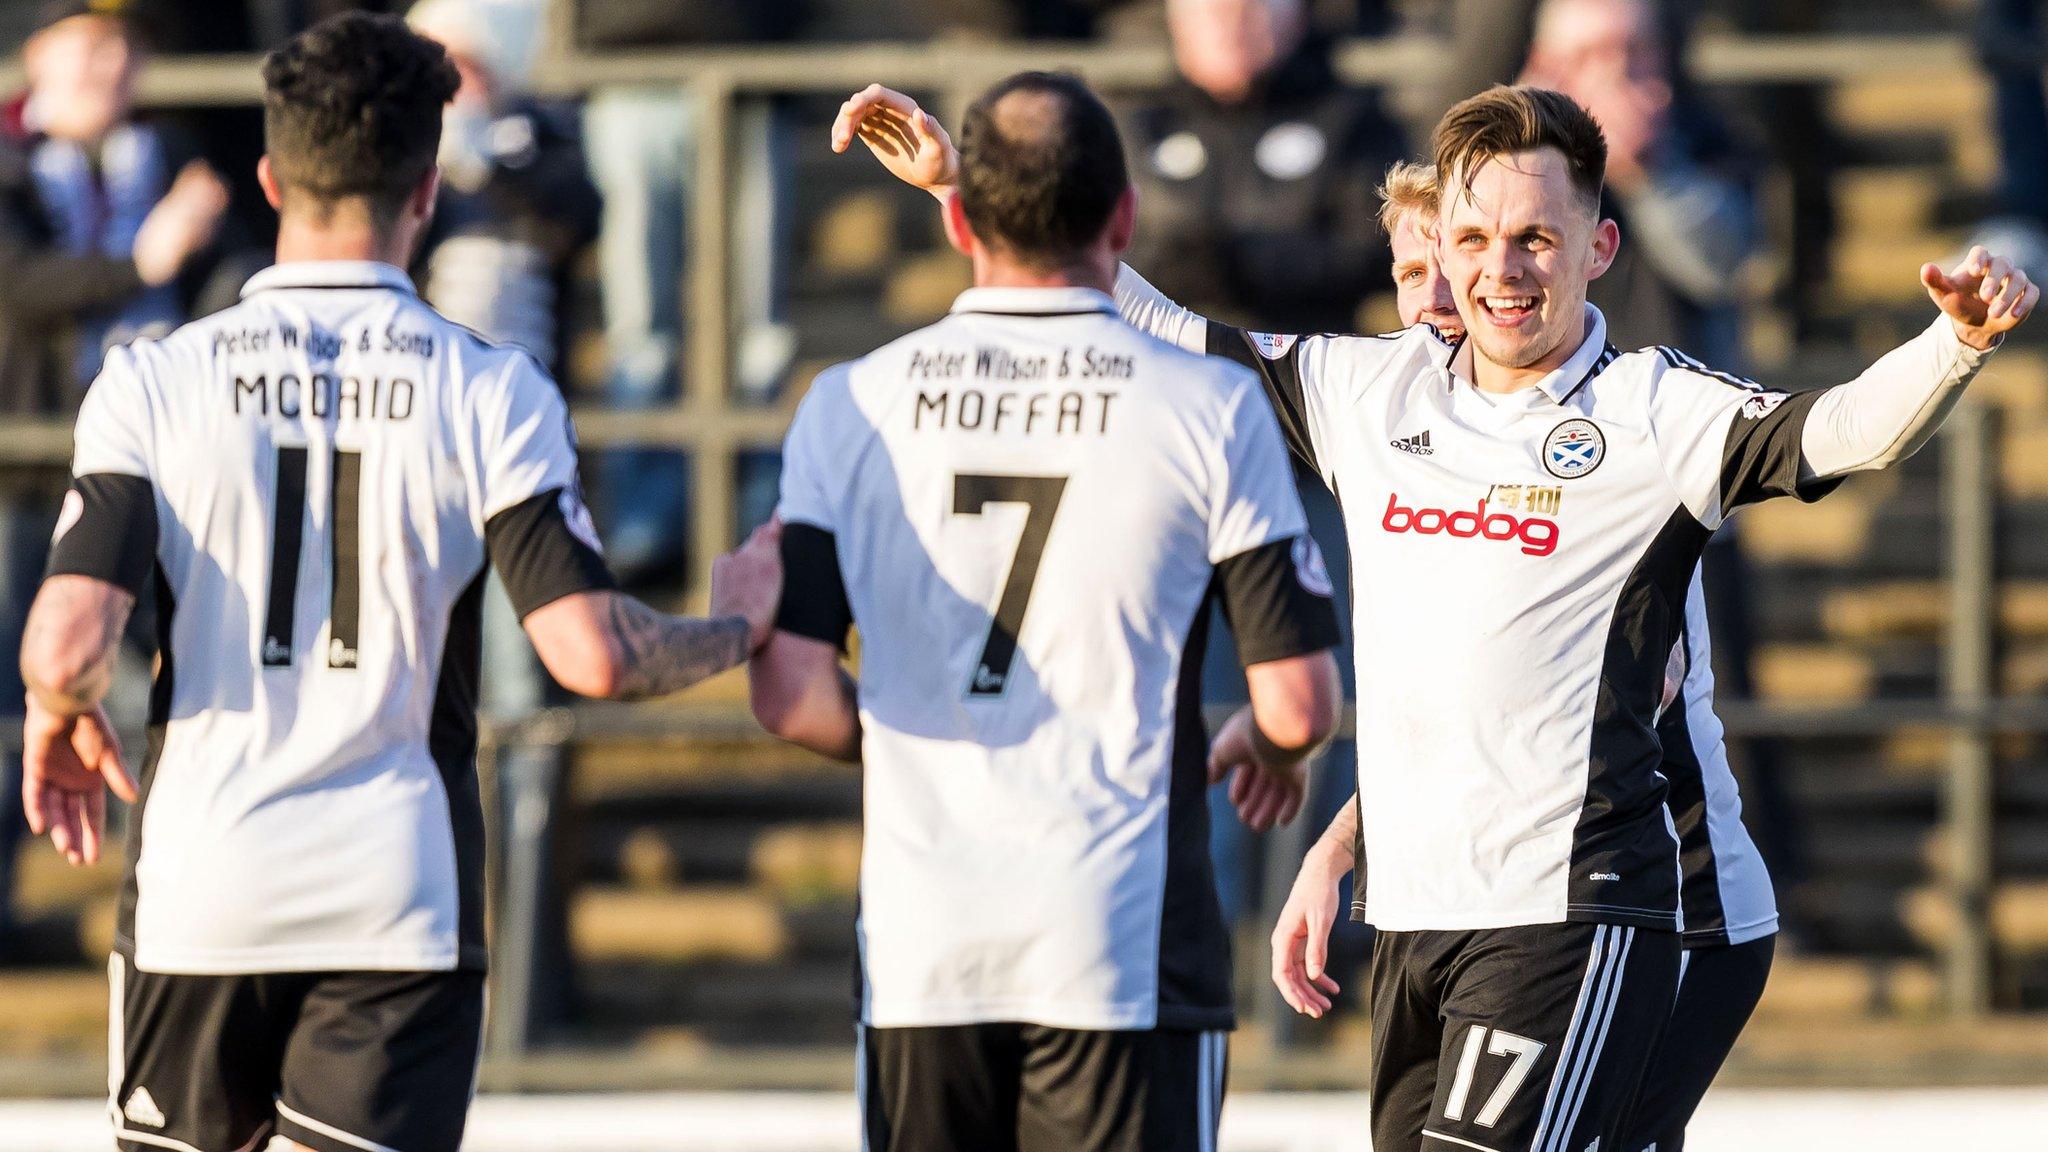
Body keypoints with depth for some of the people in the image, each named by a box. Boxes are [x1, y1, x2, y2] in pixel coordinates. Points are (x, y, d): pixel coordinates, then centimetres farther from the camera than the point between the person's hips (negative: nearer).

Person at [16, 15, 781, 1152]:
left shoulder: (154, 381, -3)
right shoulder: (491, 395, -4)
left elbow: (66, 650, -11)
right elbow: (590, 652, -10)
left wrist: (59, 720, 13)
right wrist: (736, 627, 11)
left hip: (198, 893, 1)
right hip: (401, 908, -1)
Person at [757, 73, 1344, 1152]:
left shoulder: (851, 406, 3)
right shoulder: (1213, 407, -4)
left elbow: (791, 693, 0)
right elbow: (1299, 705, -3)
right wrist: (1259, 750, 21)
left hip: (918, 944, 2)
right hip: (1124, 944, -2)